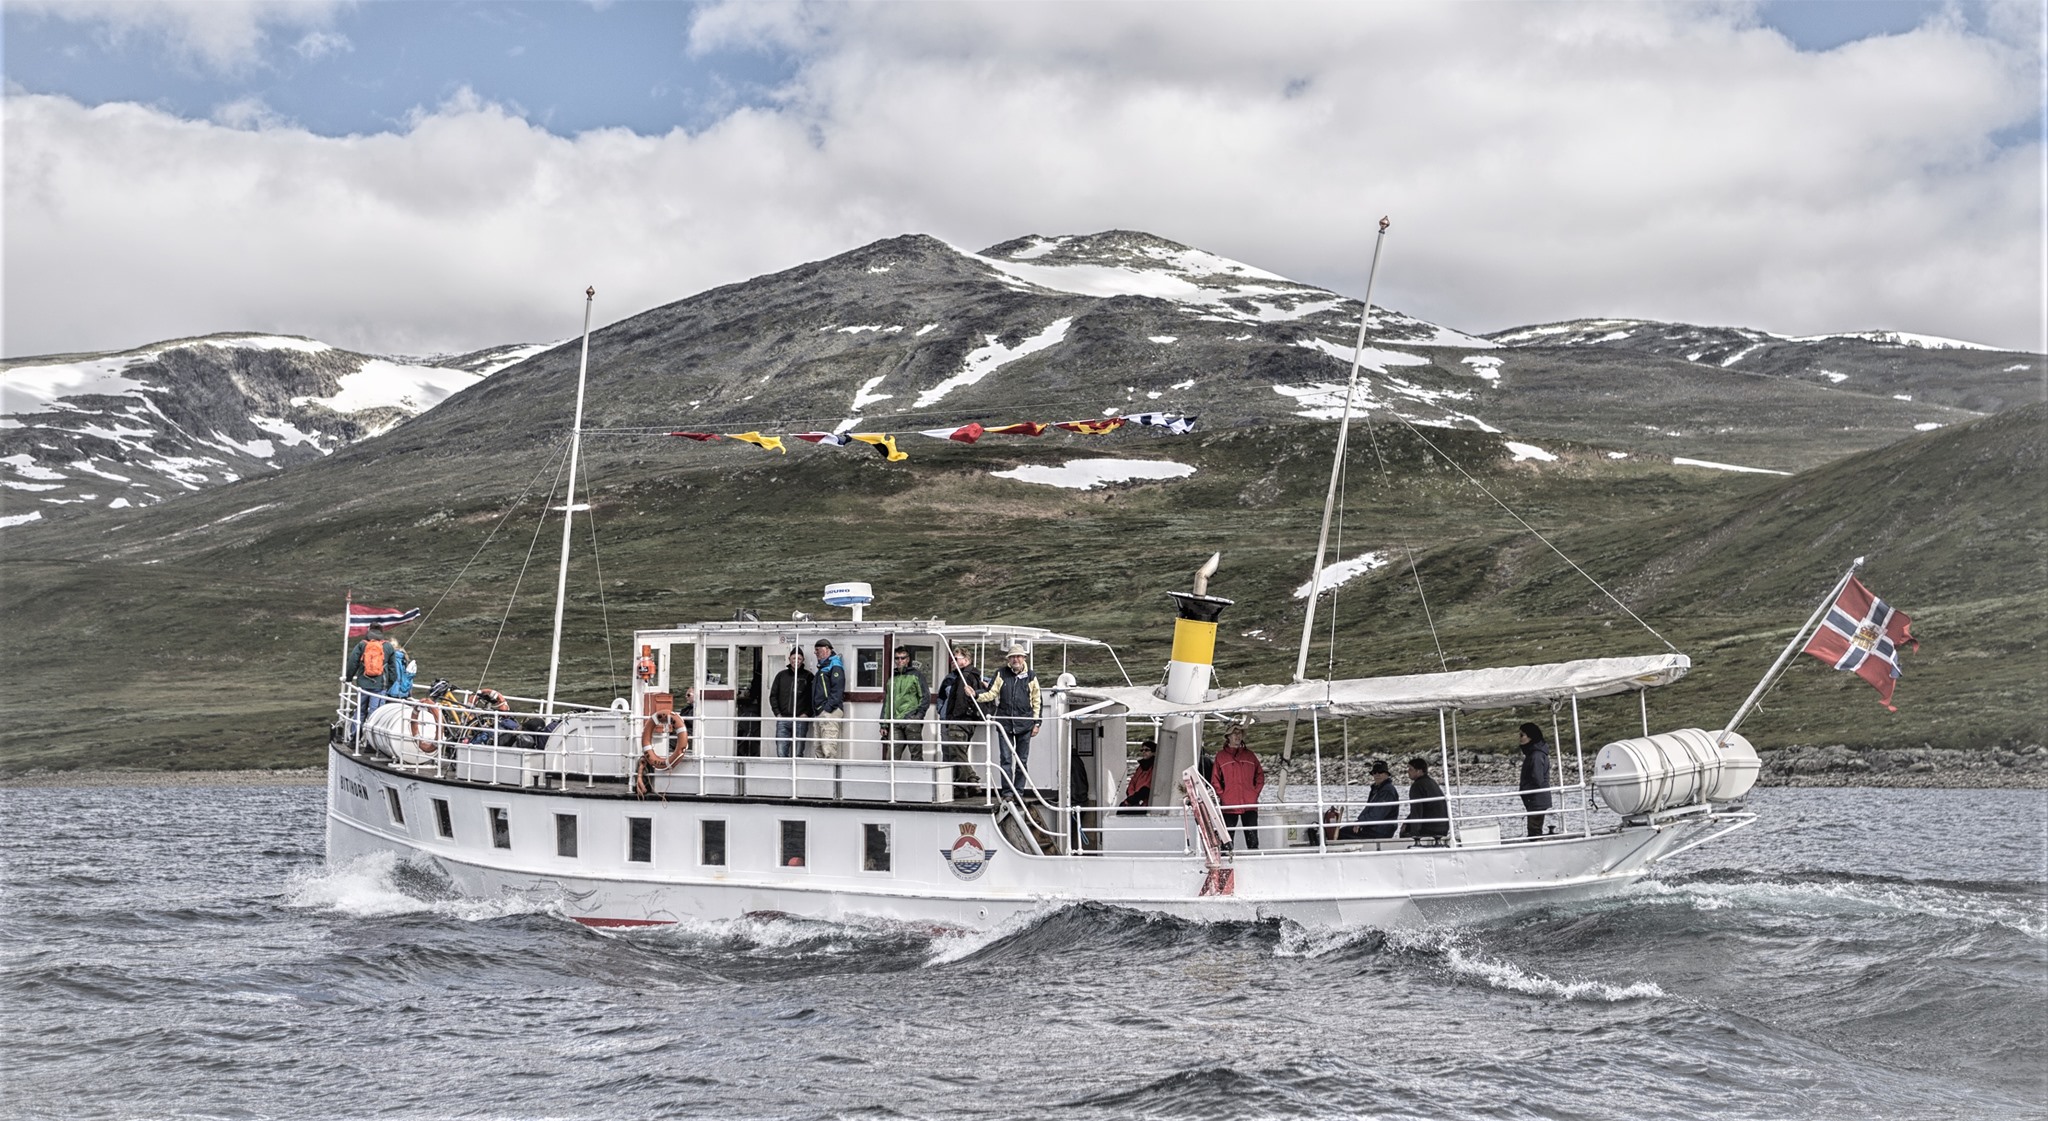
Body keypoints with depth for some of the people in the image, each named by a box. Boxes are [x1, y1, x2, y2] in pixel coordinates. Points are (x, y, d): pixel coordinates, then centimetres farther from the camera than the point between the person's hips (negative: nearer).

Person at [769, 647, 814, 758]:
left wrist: (807, 714, -8)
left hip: (800, 720, -2)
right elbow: (773, 695, 14)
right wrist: (777, 713, 2)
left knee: (797, 753, -2)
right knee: (781, 752, -4)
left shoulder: (808, 676, 7)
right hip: (783, 719, 2)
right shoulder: (781, 676, 13)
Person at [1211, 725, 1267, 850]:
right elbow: (1215, 780, 3)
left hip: (1250, 805, 2)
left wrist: (1255, 793, 3)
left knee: (1252, 838, 0)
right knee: (1227, 837, -3)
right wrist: (1222, 795, -6)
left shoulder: (1249, 755, 12)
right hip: (1229, 806, -2)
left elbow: (1260, 775, 14)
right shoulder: (1221, 756, 5)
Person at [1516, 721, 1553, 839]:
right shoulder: (1532, 753, 14)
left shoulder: (1536, 756, -18)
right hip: (1537, 802, 10)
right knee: (1535, 833, 14)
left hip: (1537, 802, -10)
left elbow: (1537, 781, -22)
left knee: (1534, 833, -9)